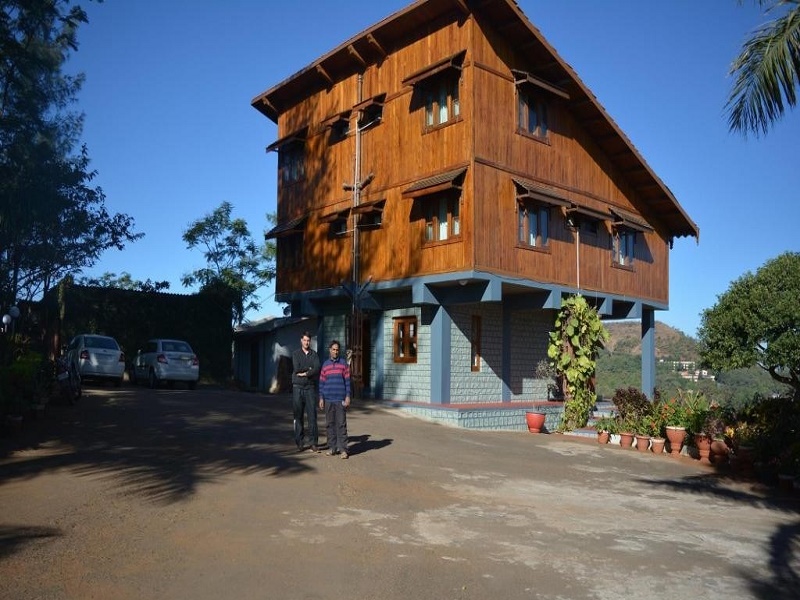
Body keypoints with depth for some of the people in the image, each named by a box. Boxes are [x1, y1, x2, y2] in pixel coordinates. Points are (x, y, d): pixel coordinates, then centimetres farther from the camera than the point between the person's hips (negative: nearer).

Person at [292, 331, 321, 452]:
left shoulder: (314, 354, 10)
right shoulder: (296, 354, 8)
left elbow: (317, 369, -6)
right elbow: (296, 368, -8)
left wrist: (305, 373, -13)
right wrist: (309, 369, -3)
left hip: (310, 388, 0)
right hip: (298, 387, 0)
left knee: (312, 415, -5)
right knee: (298, 416, 2)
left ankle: (313, 442, -2)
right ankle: (299, 442, 10)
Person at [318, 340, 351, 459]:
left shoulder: (344, 363, 3)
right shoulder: (325, 365, 9)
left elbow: (347, 381, 1)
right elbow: (322, 382, 10)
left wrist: (348, 396, -5)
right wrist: (321, 398, 5)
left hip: (340, 399, -2)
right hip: (328, 399, 2)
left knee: (341, 424, -3)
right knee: (330, 423, 5)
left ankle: (343, 449, -1)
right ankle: (332, 447, 13)